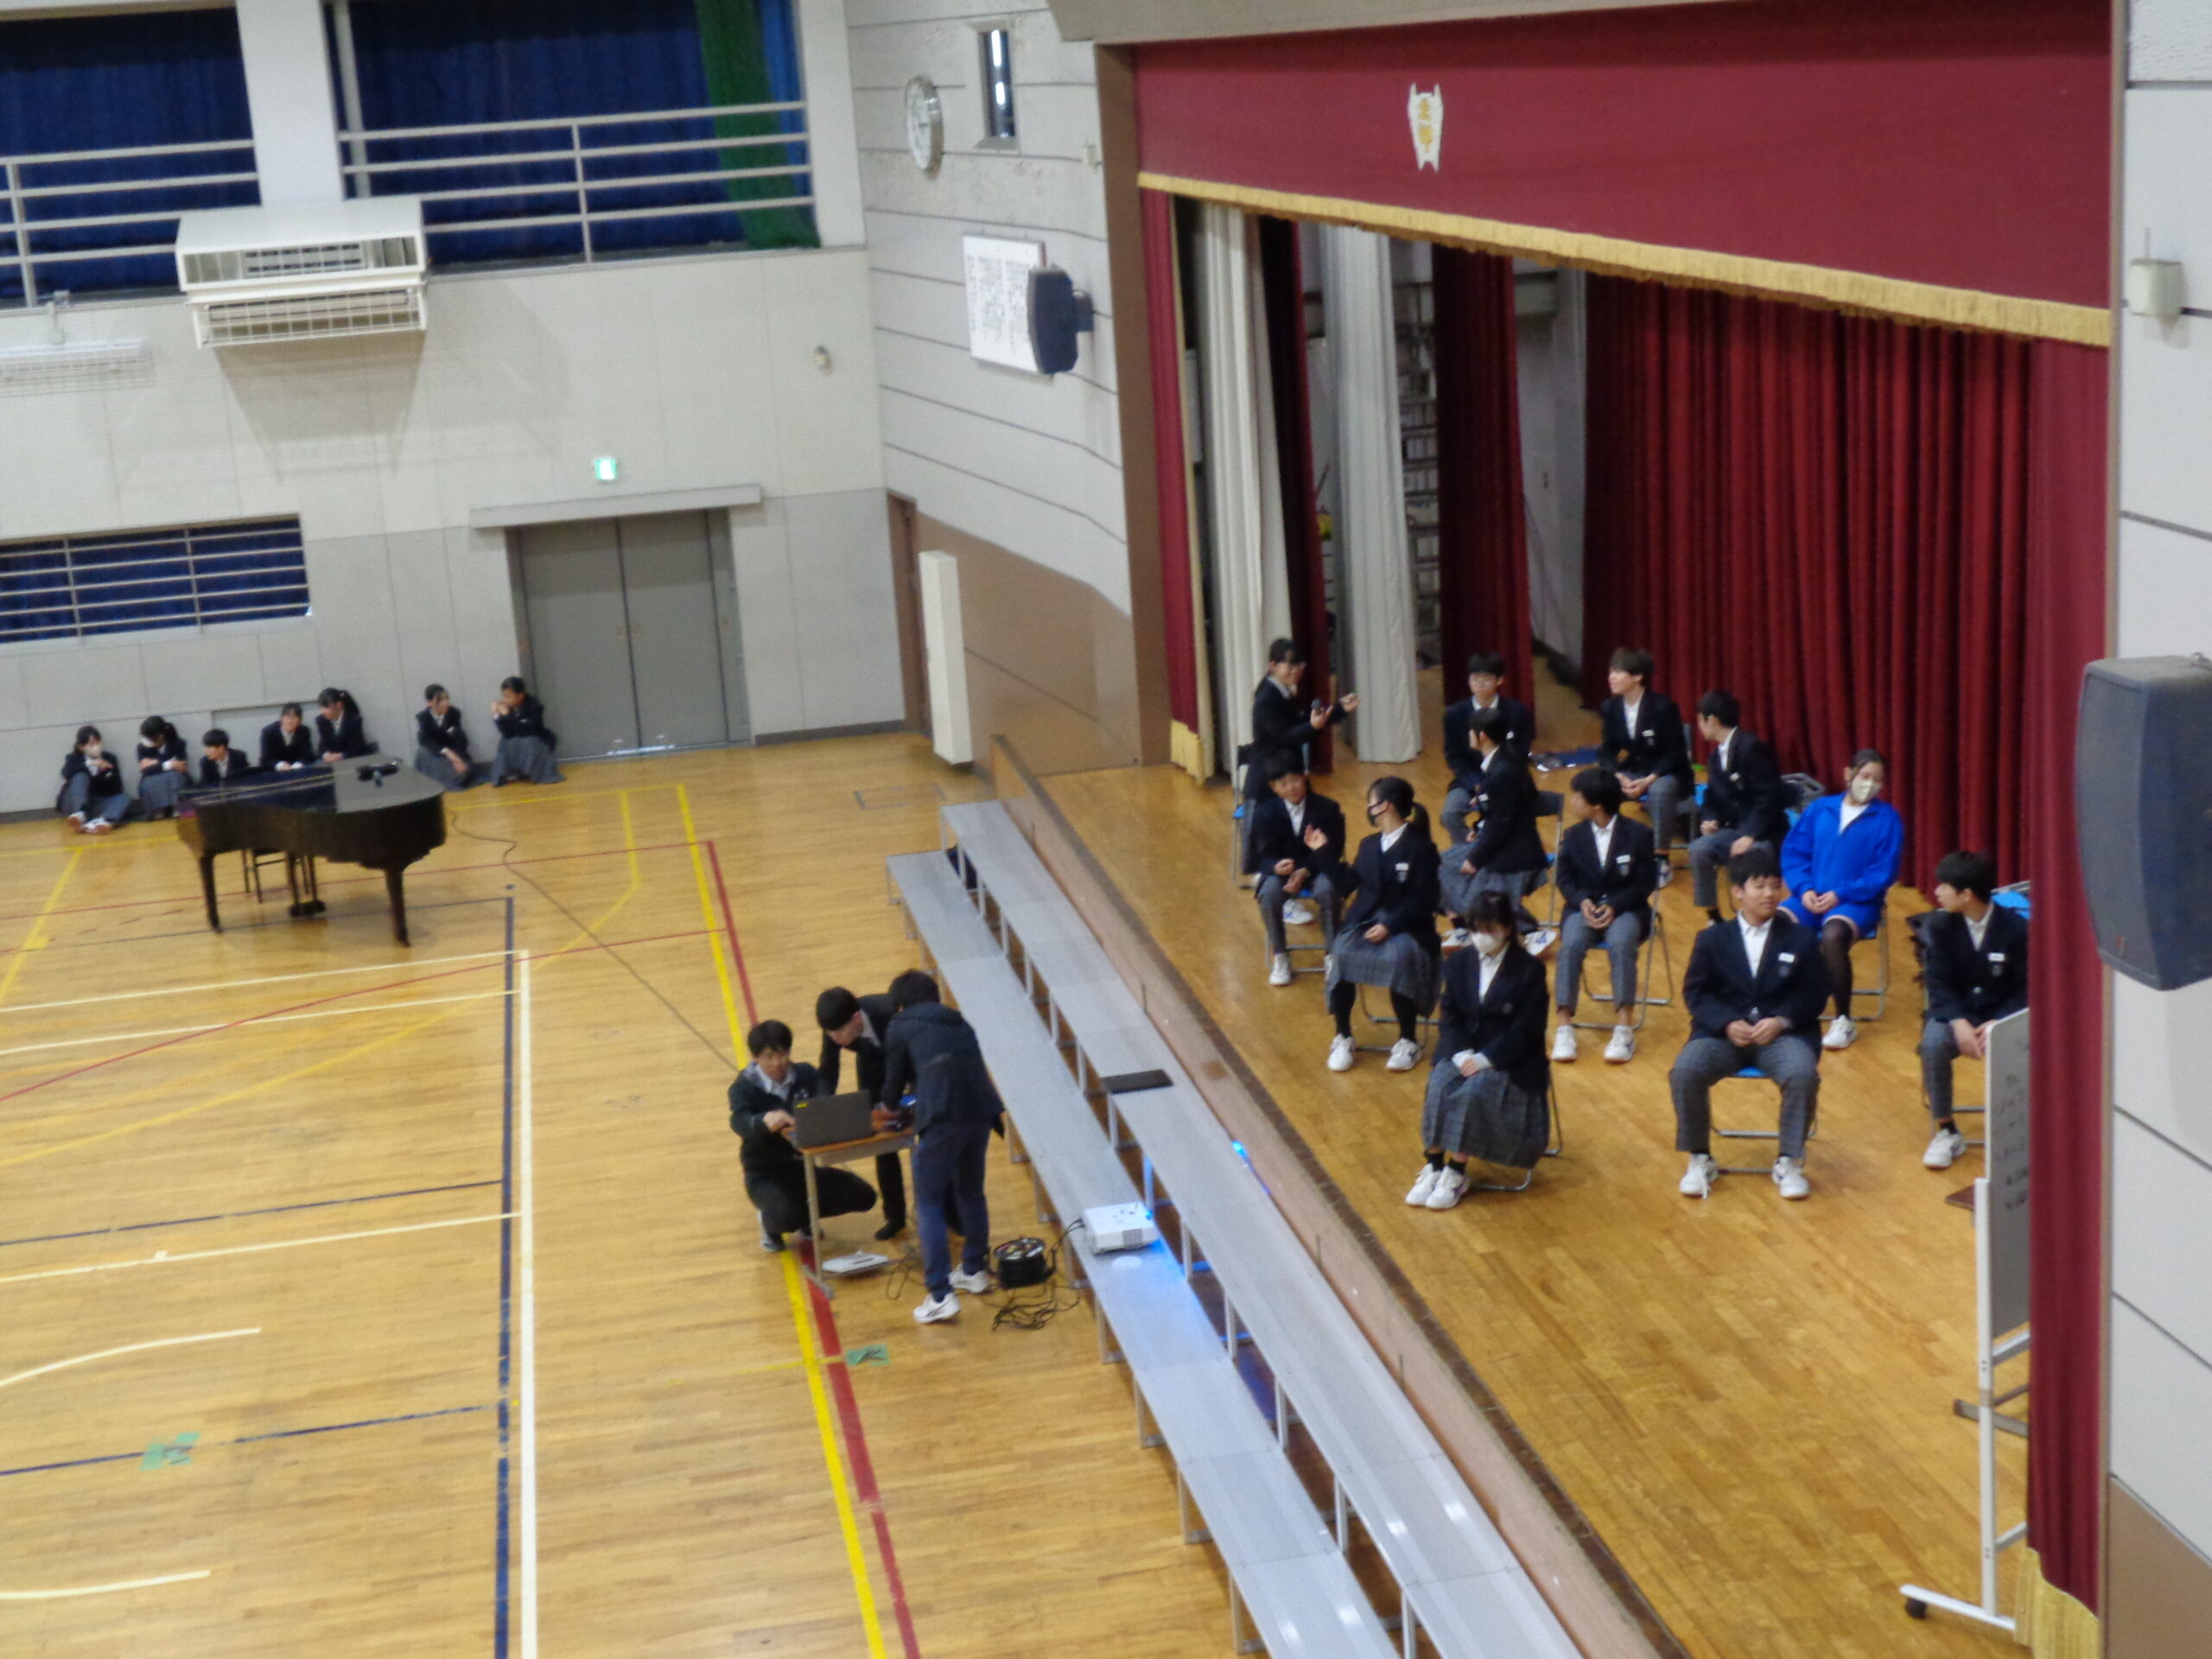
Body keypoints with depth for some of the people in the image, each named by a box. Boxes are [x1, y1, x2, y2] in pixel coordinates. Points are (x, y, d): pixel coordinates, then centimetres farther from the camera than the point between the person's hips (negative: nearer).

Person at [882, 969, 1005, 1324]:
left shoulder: (901, 1028, 11)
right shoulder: (958, 1023, 25)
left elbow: (894, 1085, 17)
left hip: (943, 1118, -6)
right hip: (982, 1110, 6)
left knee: (929, 1203, 3)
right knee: (971, 1192, 25)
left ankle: (941, 1295, -3)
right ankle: (975, 1270, 39)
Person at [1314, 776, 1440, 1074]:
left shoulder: (1420, 848, -5)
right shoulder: (1369, 845, 16)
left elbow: (1423, 902, -10)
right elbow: (1346, 884, 16)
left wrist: (1389, 925, -20)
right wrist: (1323, 852, 12)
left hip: (1405, 927, -5)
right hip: (1364, 922, 5)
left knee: (1400, 959, -37)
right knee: (1339, 955, -27)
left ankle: (1408, 1041, -15)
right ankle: (1343, 1038, -12)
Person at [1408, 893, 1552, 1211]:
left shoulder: (1529, 970, -6)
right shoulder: (1458, 964, 7)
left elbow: (1525, 1030, -11)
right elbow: (1449, 1019, 5)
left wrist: (1486, 1058, -21)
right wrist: (1460, 1054, -15)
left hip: (1511, 1062, -4)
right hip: (1463, 1052, 4)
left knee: (1472, 1091, -32)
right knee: (1438, 1087, -27)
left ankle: (1456, 1174, -22)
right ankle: (1433, 1167, -21)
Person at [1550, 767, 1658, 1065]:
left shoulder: (1639, 834, -3)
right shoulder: (1574, 834, 7)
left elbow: (1646, 882, -3)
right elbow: (1566, 878, 8)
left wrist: (1614, 906, -17)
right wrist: (1583, 901, -14)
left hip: (1625, 908, -2)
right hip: (1584, 906, 2)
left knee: (1621, 945, -36)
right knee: (1571, 945, -31)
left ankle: (1624, 1029, -37)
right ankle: (1564, 1028, -33)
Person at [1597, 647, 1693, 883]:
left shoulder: (1663, 707, -19)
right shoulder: (1609, 708, -4)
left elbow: (1675, 754, -17)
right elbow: (1607, 751, 3)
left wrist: (1648, 781, -29)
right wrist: (1620, 778, -18)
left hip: (1666, 774, -5)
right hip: (1632, 772, 5)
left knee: (1660, 791, -39)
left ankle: (1661, 860, -24)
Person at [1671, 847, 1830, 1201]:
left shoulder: (1801, 937, 8)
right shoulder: (1712, 939, 10)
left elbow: (1814, 993, 5)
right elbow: (1696, 992, 4)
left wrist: (1781, 1020, -14)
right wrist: (1727, 1024, -15)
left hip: (1782, 1032, 0)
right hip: (1723, 1031, 1)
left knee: (1802, 1075, -33)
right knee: (1685, 1071, -29)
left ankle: (1789, 1162, -11)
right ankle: (1699, 1159, -8)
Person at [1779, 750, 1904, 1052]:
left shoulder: (1887, 818, 1)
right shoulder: (1819, 809, 10)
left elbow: (1884, 873, -6)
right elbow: (1794, 854, 9)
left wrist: (1841, 895, -15)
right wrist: (1804, 889, -9)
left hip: (1857, 902, -3)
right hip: (1812, 898, 3)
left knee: (1832, 937, -35)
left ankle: (1844, 1020, -18)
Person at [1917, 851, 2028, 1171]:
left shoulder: (2016, 929, -10)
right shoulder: (1941, 927, -3)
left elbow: (2026, 989, -7)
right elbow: (1939, 985, -5)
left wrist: (1999, 1023, -23)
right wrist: (1959, 1024, -23)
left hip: (2003, 1015, -2)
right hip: (1956, 1012, 2)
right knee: (1932, 1044, -31)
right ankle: (1946, 1131, -12)